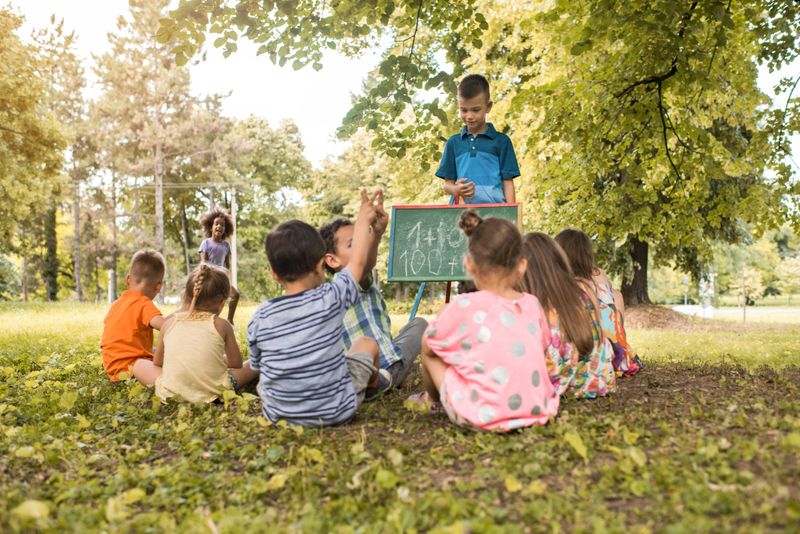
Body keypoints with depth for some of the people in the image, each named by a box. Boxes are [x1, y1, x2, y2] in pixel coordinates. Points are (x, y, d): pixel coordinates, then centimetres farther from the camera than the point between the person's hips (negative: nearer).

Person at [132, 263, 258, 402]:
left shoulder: (170, 322, 8)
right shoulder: (221, 325, 3)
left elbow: (158, 363, 19)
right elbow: (236, 364, 12)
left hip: (171, 392, 1)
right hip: (213, 392, 0)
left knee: (139, 365, 25)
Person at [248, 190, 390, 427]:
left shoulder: (260, 319, -9)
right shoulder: (331, 299, -14)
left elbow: (258, 367, 3)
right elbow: (357, 263, 3)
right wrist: (363, 221, 20)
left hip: (277, 414, 2)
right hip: (335, 411, -1)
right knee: (367, 343, 20)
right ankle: (373, 385, 50)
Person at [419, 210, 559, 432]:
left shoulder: (465, 306, -12)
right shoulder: (532, 304, 1)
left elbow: (429, 346, 1)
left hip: (483, 417, -5)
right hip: (537, 411, 6)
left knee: (430, 352, 12)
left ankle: (436, 402, 36)